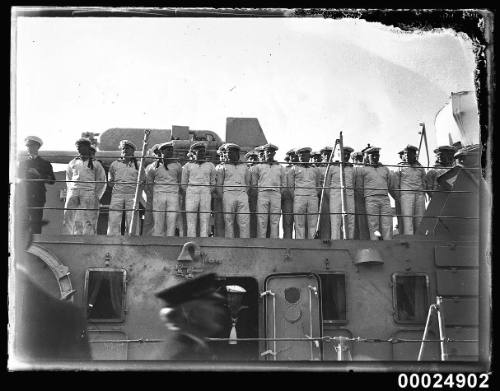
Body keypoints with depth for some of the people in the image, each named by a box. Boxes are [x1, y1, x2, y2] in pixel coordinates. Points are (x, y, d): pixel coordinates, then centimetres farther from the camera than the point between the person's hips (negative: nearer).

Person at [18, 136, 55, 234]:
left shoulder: (45, 164, 9)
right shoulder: (22, 163, 18)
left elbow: (52, 181, 1)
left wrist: (38, 174, -11)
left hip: (37, 199, -2)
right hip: (23, 198, 2)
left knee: (36, 225, -6)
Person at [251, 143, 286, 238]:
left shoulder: (280, 167, 17)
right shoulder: (258, 167, 14)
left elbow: (284, 184, 18)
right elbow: (253, 183, 14)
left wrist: (279, 194, 7)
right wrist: (258, 194, 6)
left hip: (276, 195, 1)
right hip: (262, 194, -1)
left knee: (275, 221, -3)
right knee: (261, 221, -7)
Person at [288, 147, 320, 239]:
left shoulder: (315, 169, 16)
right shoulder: (294, 169, 10)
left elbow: (318, 187, 21)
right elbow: (291, 186, 9)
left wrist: (314, 196, 8)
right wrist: (295, 198, 0)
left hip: (313, 198, 2)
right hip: (299, 198, -2)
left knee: (312, 224, -3)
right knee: (299, 225, -6)